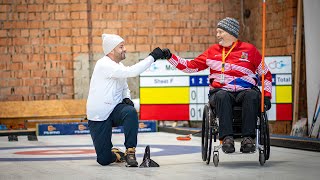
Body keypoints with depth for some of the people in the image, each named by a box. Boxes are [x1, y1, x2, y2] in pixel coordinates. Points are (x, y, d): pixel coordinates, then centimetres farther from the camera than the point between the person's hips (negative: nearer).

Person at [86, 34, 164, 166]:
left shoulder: (119, 66, 8)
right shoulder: (104, 65, -19)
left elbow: (125, 88, 23)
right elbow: (130, 72, -31)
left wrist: (126, 98, -1)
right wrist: (152, 57, -28)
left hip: (114, 110, 6)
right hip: (98, 117, -6)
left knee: (130, 111, -32)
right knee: (104, 160, -8)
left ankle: (130, 152, -23)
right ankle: (114, 152, 29)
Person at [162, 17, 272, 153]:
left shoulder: (249, 50, 9)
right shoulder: (212, 51, 16)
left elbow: (266, 74, 14)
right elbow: (191, 66, 17)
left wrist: (266, 95, 2)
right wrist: (170, 57, 9)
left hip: (245, 90, -1)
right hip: (221, 91, 1)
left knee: (252, 95, -36)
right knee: (222, 96, -36)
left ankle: (248, 138, -41)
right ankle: (227, 137, -44)